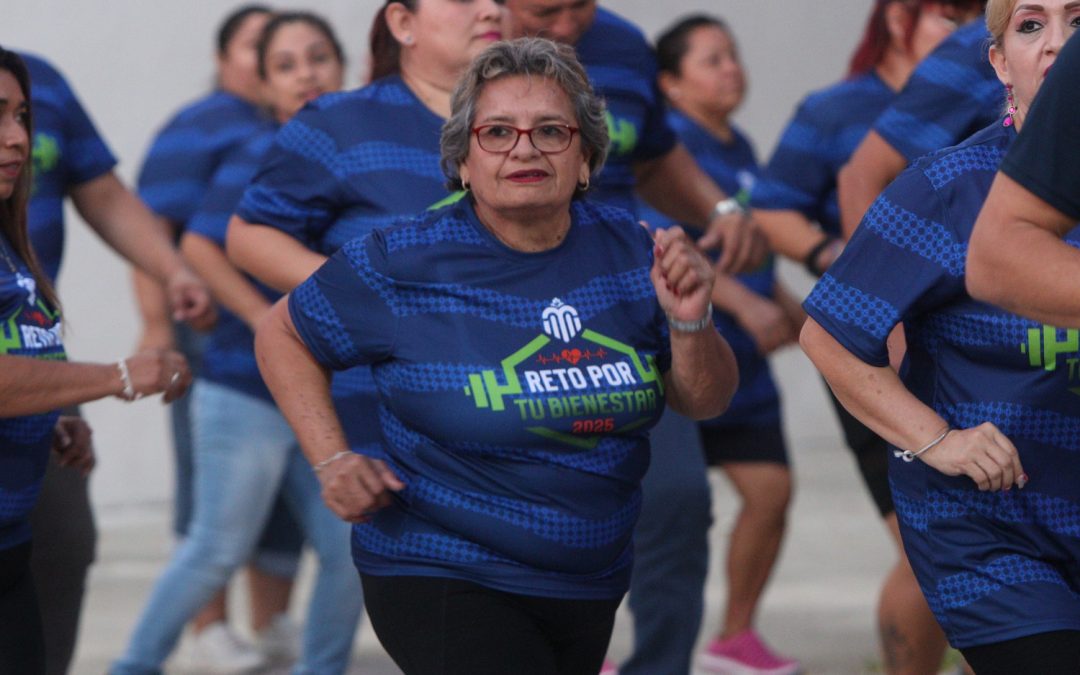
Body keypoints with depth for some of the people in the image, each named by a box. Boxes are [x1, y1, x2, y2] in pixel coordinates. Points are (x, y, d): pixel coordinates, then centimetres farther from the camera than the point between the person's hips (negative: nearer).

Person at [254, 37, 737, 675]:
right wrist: (332, 460, -10)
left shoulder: (629, 250, -2)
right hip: (442, 578, -5)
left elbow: (704, 402, 2)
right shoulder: (404, 263, -12)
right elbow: (282, 334, 2)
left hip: (590, 587, 6)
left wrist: (690, 322, -19)